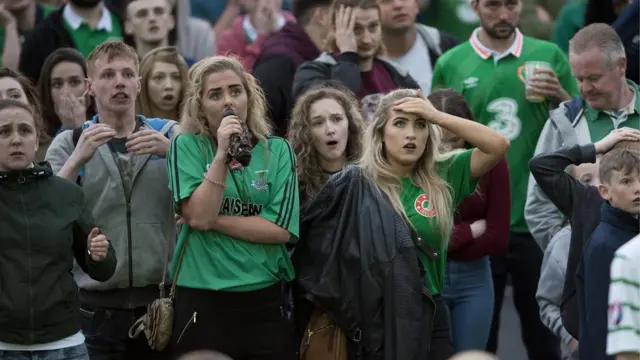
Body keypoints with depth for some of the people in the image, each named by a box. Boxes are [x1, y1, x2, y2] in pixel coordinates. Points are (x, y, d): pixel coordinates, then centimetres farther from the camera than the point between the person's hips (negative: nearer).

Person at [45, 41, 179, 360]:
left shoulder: (170, 135, 8)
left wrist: (172, 151, -19)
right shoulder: (69, 143, 6)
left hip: (161, 298, 1)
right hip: (96, 306, -1)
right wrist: (78, 159, -18)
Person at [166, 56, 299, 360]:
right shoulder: (187, 146, 0)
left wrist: (213, 220, -9)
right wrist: (222, 154, -17)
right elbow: (198, 217, -13)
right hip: (202, 302, -2)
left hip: (265, 301, 2)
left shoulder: (277, 150, 4)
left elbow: (281, 229, -6)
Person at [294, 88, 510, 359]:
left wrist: (436, 116, -10)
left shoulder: (442, 177, 4)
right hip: (373, 321, -3)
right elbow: (313, 238, -2)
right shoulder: (353, 184, -5)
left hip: (428, 317, 3)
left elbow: (498, 146, -5)